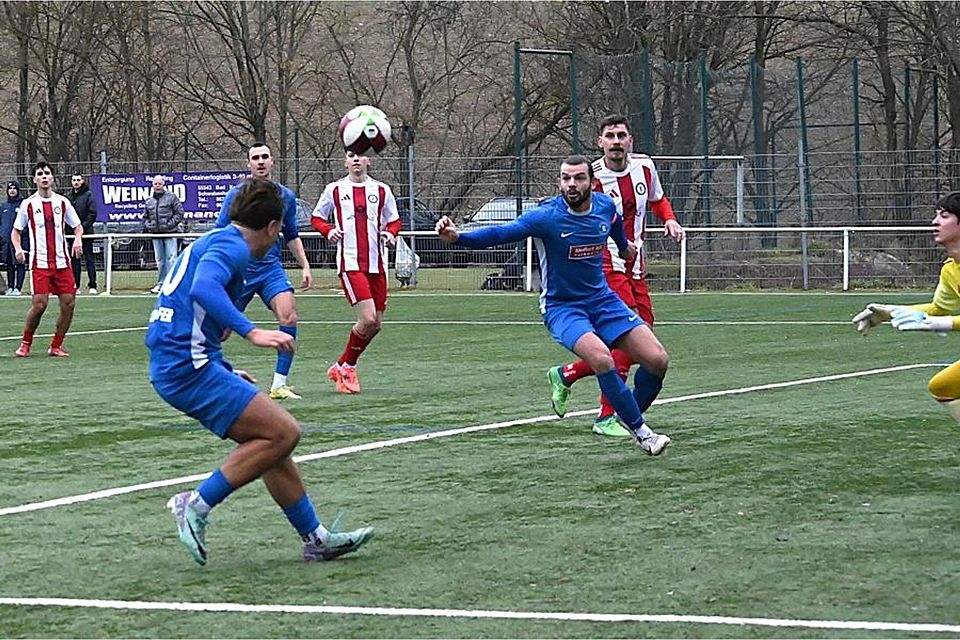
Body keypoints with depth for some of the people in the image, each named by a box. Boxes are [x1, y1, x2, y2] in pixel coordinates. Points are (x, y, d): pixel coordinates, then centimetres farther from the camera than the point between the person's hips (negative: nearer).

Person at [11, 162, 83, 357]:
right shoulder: (28, 204, 3)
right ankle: (25, 344, 9)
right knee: (39, 304, -12)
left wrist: (78, 239, -6)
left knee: (68, 302, -4)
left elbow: (77, 226, 15)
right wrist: (18, 249, -7)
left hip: (62, 262, 3)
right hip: (40, 263, -3)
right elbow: (16, 231, 11)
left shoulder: (62, 202, 7)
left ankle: (56, 346, 9)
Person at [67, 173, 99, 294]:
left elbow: (93, 214, -7)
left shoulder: (88, 195, -2)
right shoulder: (68, 196, 11)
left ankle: (92, 285, -3)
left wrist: (84, 226, -15)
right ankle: (75, 286, 10)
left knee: (89, 259, -2)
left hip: (86, 233, -5)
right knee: (74, 259, 7)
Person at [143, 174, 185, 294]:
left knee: (171, 258, -8)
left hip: (170, 233, -5)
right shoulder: (148, 201, 16)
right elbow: (145, 217, 25)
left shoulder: (171, 197, 2)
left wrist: (171, 223, -11)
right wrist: (147, 226, 6)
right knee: (159, 260, 9)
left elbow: (179, 213, 0)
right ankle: (160, 283, 14)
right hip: (156, 234, 5)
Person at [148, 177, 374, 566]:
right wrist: (251, 332, -36)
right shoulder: (231, 245, -9)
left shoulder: (213, 242, 22)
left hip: (173, 364, 11)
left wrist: (226, 373, 36)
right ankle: (196, 506, -8)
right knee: (283, 432, -13)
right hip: (188, 365, -11)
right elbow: (203, 289, -30)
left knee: (272, 440, 13)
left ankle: (315, 539, 17)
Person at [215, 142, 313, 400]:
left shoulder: (286, 196, 7)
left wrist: (305, 265, 11)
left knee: (289, 316, -20)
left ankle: (279, 385, -15)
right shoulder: (236, 195, -4)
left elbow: (292, 236, 19)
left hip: (271, 268, 2)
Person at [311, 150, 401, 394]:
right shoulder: (334, 190, 5)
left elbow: (394, 221, 18)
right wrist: (329, 230, -6)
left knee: (375, 324, 4)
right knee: (368, 319, -18)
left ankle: (341, 367, 21)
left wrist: (390, 233, -3)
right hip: (350, 263, -4)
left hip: (377, 264, 4)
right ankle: (347, 367, 2)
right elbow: (316, 218, 14)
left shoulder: (381, 190, 10)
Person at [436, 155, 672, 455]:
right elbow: (501, 233, -32)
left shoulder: (606, 206, -4)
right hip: (561, 307, -5)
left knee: (657, 360, -6)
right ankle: (640, 431, -15)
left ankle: (631, 416, 22)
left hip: (602, 299, 5)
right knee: (601, 358, -32)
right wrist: (458, 236, -48)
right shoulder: (546, 216, -21)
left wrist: (624, 246, 42)